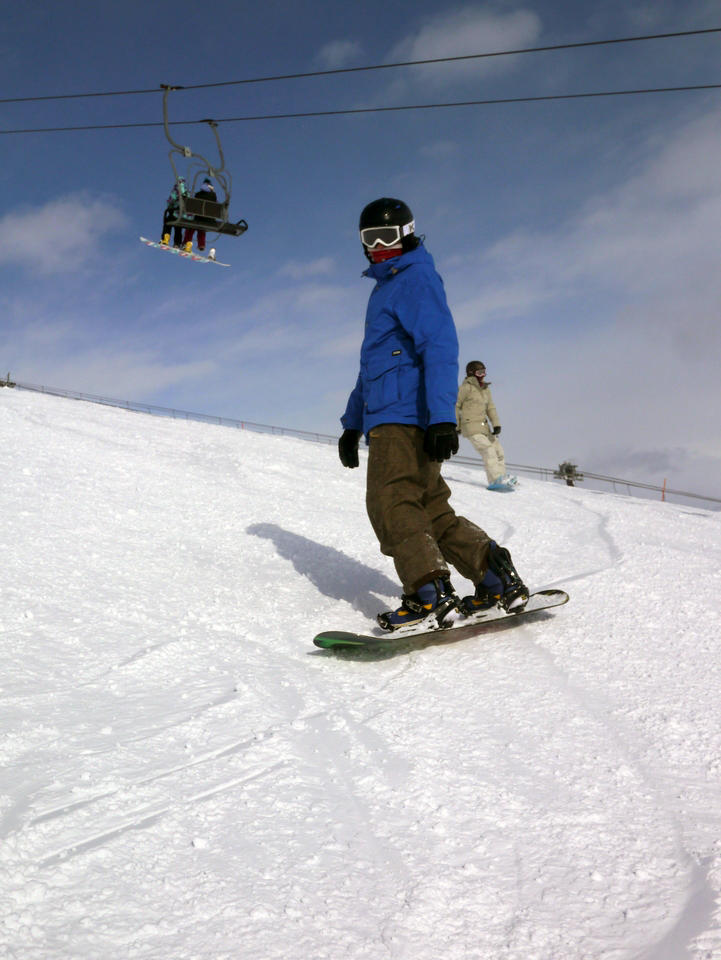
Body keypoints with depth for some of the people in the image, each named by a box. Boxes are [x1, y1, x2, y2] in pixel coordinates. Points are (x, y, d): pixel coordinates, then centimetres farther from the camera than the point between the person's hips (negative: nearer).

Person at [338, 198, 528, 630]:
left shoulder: (416, 278, -2)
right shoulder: (384, 289, 28)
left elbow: (440, 347, -15)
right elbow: (371, 364, 33)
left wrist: (442, 416, -25)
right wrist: (353, 423, 31)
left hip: (403, 415, -10)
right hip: (387, 417, 10)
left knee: (392, 504, -16)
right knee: (431, 509, 6)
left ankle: (430, 593, -19)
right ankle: (498, 579, 4)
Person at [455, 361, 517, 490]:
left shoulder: (486, 389, 17)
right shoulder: (466, 387, -5)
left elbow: (491, 408, 14)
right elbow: (456, 406, -3)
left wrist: (496, 424, 0)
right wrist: (457, 426, -2)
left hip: (484, 426, 8)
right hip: (471, 427, -8)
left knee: (498, 451, 5)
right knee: (488, 450, -21)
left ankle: (502, 477, 11)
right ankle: (495, 480, -29)